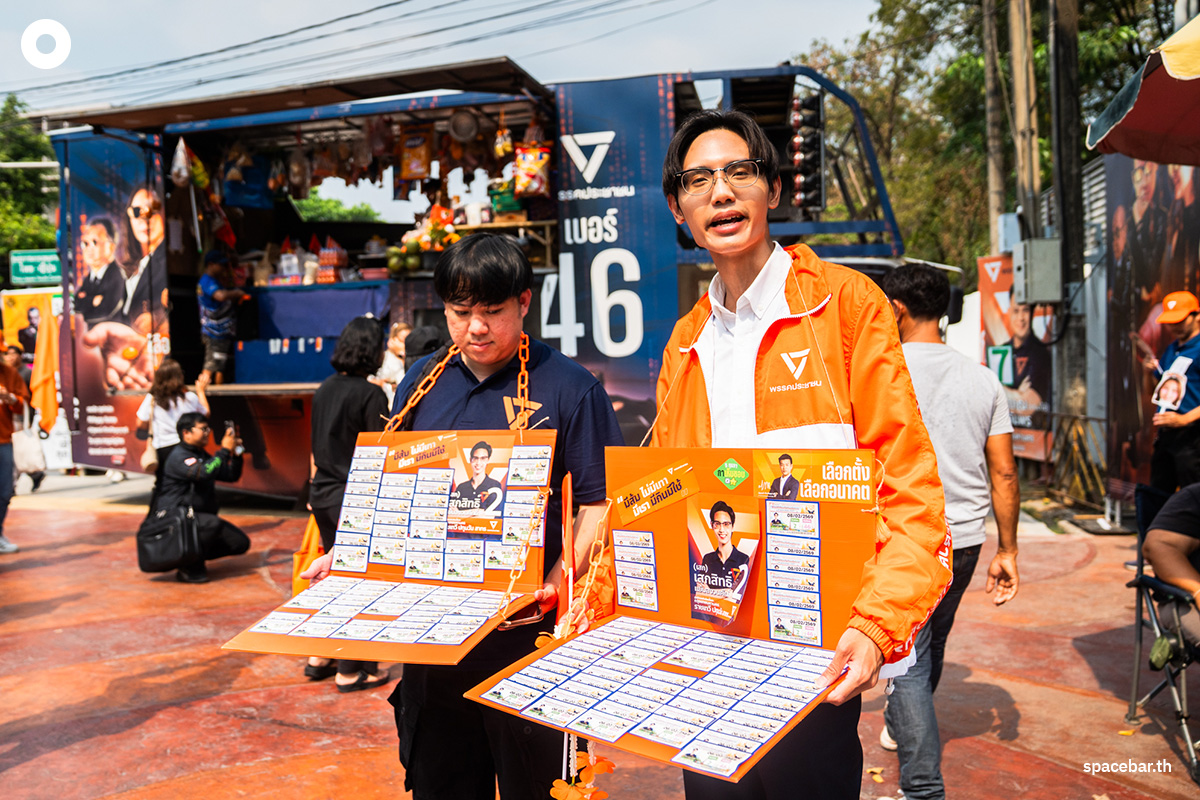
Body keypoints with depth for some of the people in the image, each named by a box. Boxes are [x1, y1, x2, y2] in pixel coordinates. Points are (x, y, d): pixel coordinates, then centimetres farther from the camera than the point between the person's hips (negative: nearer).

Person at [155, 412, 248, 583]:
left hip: (199, 517, 9)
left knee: (241, 543, 0)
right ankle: (189, 568, -19)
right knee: (213, 523, -38)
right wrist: (225, 451, -25)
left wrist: (236, 454, 0)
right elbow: (202, 474, -32)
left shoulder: (202, 455, 17)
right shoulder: (178, 457, -13)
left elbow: (232, 476, 16)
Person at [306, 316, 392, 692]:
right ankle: (351, 669, 13)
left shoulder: (324, 389, 7)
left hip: (323, 495, 8)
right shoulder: (371, 395, -15)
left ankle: (320, 656, 29)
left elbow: (315, 447, 14)